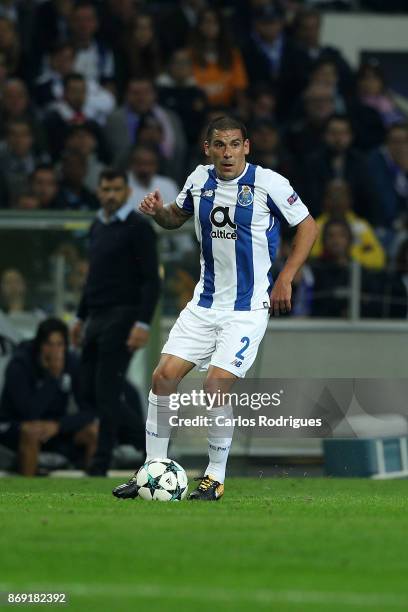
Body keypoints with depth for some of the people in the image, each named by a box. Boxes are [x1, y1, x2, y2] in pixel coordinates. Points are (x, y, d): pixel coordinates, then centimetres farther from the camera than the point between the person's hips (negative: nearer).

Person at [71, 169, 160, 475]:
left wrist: (143, 323, -22)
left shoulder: (138, 227, -8)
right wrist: (81, 317, 22)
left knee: (106, 392, -8)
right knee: (91, 391, 7)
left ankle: (100, 465, -2)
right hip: (97, 318, 8)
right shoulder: (98, 227, 15)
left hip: (122, 317, -8)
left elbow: (151, 280, -13)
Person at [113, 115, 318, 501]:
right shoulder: (200, 180, 3)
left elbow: (307, 226, -2)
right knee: (164, 375, -4)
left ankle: (216, 477, 1)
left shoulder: (268, 183, -12)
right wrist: (157, 211, -2)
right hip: (206, 302, 5)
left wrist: (285, 278, -8)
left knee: (216, 383, -17)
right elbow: (177, 218, 21)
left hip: (248, 306, -5)